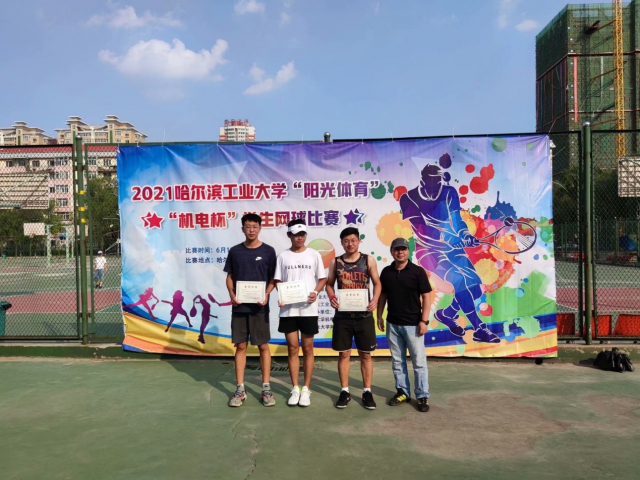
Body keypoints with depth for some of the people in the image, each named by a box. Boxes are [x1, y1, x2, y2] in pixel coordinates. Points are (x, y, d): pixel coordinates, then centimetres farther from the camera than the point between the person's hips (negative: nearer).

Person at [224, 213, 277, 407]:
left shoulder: (268, 251, 0)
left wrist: (267, 294, -14)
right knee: (240, 346, 7)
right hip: (239, 307, 2)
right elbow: (229, 277, 10)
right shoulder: (235, 251, 5)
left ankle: (266, 388, 15)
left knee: (263, 346, 4)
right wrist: (232, 294, -7)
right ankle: (240, 389, 16)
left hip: (259, 307, -1)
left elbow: (273, 278, 3)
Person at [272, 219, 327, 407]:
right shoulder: (283, 256, 4)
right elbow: (277, 280, 5)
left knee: (307, 349, 6)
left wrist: (315, 293, -14)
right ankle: (295, 389, 17)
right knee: (293, 349, 7)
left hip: (308, 309, 0)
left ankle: (306, 389, 16)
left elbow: (322, 278, 5)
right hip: (288, 309, 1)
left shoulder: (314, 255, 2)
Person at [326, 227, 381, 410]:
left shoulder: (368, 260, 0)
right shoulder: (335, 262, 3)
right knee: (344, 354, 7)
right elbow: (329, 284, 9)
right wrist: (331, 297, -11)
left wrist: (375, 299, -15)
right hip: (343, 315, 1)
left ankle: (367, 392, 18)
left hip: (364, 315, -1)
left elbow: (377, 283, 3)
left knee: (365, 354, 7)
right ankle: (345, 391, 19)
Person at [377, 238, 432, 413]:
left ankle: (422, 396, 11)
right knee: (397, 361, 12)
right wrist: (379, 316, 8)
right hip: (392, 323, 4)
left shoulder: (418, 271, -7)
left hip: (413, 324, -4)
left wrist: (424, 320, -13)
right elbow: (382, 295, 12)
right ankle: (402, 392, 24)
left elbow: (426, 297, -8)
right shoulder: (386, 272, 4)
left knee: (419, 361, 1)